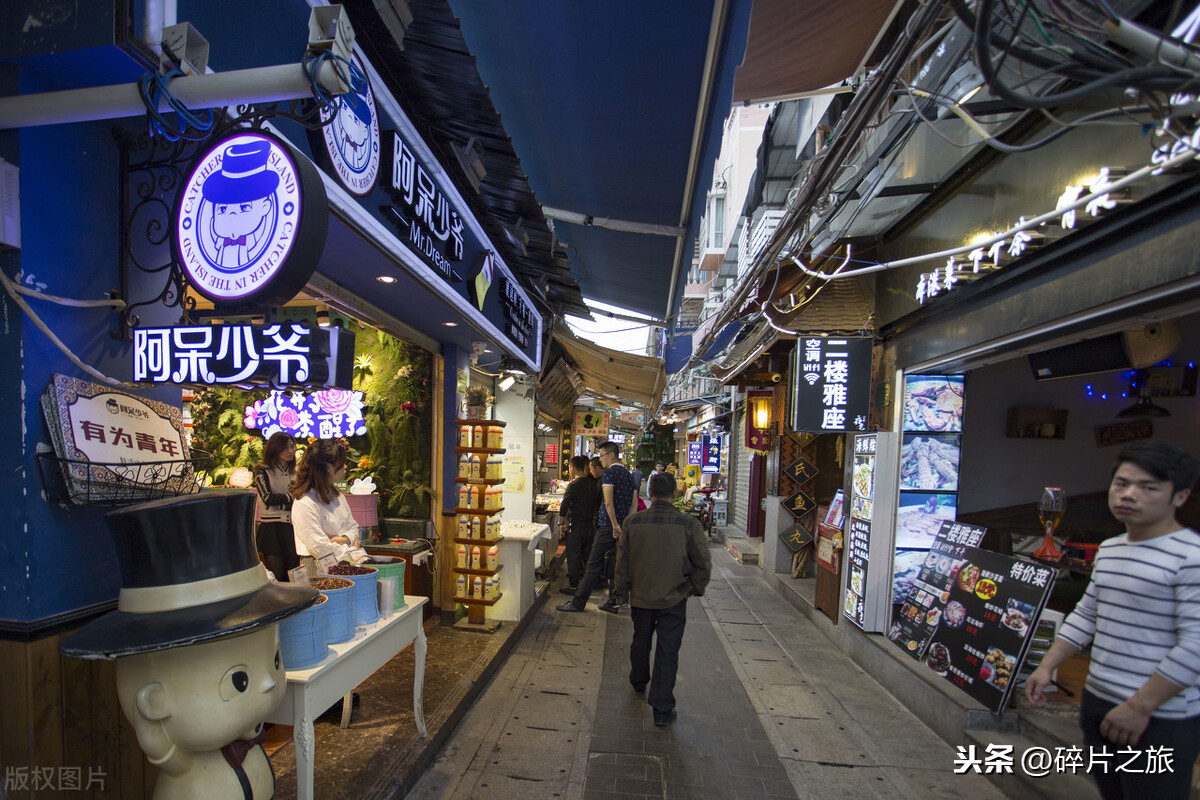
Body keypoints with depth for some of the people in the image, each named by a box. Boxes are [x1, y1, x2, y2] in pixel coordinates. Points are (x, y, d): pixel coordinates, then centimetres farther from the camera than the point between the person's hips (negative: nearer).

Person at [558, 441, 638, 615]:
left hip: (608, 526, -8)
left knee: (594, 565, -3)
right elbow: (633, 504, 17)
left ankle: (578, 602, 4)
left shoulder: (609, 473, -10)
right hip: (624, 527, 8)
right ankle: (614, 603, 19)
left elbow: (608, 502, -20)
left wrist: (615, 525, -19)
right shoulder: (628, 474, 15)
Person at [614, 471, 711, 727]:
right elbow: (703, 563, -7)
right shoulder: (688, 524, -16)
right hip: (674, 599, -2)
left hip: (640, 596, 2)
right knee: (667, 651, 9)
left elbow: (622, 559, -2)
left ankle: (639, 682, 47)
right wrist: (695, 588, 9)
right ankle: (662, 709, 14)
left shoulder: (633, 522, -12)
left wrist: (624, 587, 12)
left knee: (641, 641, 24)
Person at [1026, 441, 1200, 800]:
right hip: (1097, 702, 7)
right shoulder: (1108, 549, 9)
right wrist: (1047, 666, 11)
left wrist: (1139, 707, -19)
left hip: (1160, 719, -7)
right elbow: (1086, 614, 15)